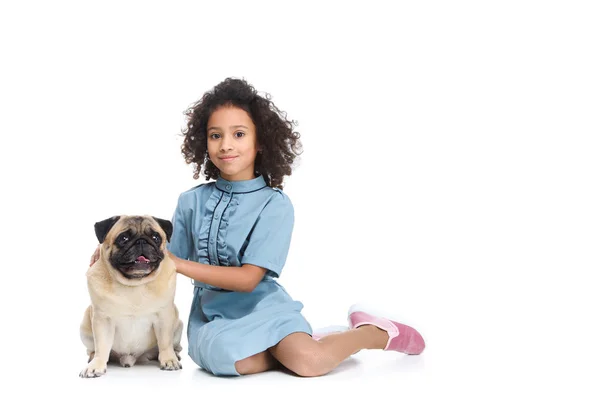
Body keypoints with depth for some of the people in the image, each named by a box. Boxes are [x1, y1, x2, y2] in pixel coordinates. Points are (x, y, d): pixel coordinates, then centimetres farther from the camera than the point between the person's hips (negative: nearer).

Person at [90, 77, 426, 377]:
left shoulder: (275, 204, -9)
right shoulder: (192, 201, 5)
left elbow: (248, 278, -15)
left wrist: (175, 263, -19)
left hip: (263, 307, -2)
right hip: (213, 313, 2)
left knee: (308, 362, -28)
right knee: (221, 354, -34)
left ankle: (376, 332, 1)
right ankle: (287, 349, -7)